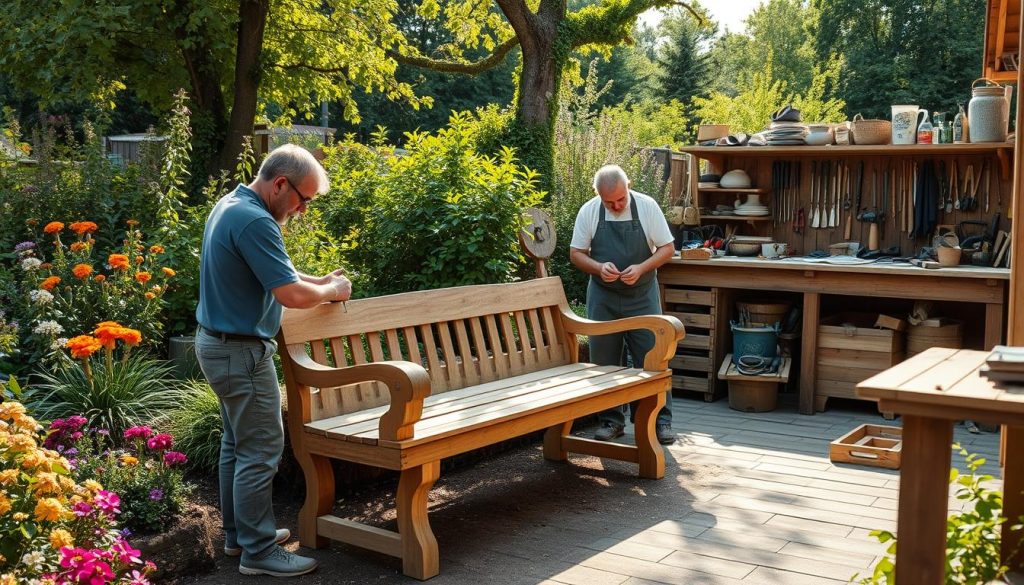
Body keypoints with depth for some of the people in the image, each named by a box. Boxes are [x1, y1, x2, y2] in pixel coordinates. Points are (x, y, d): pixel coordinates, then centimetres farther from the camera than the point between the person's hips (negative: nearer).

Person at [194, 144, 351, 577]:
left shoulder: (231, 205, 9)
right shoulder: (254, 221, -25)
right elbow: (291, 295, -26)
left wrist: (317, 281, 10)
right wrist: (331, 290, -8)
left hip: (219, 343, 11)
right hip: (241, 352, -11)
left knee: (238, 443, 18)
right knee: (261, 450, -2)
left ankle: (238, 532, 29)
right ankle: (259, 551, 6)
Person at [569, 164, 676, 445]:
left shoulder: (647, 206, -9)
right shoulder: (588, 211, -5)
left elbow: (667, 248, -4)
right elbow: (576, 253, 1)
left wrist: (641, 268, -21)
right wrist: (599, 267, -18)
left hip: (642, 295, -1)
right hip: (603, 296, 2)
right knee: (604, 360, 6)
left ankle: (660, 420, 6)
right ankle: (611, 420, 18)